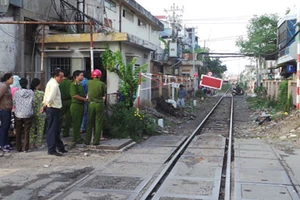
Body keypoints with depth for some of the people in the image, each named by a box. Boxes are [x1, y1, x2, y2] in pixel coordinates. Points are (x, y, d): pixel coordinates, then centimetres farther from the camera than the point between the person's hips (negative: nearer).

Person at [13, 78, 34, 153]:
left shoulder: (16, 92, -6)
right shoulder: (31, 92, -8)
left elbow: (14, 103, 0)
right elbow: (32, 103, -6)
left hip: (18, 115, 1)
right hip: (28, 115, -1)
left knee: (18, 132, 12)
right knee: (27, 132, 7)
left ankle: (18, 148, 17)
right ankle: (25, 148, 8)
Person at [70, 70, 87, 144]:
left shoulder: (80, 84, 17)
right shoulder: (73, 84, -12)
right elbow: (74, 95, -21)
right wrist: (84, 99, -14)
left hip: (81, 105, 9)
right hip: (76, 105, -9)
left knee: (79, 122, 14)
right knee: (76, 123, -3)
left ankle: (78, 137, 22)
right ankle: (76, 138, 4)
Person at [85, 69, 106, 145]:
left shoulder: (89, 83, -1)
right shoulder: (102, 84, -7)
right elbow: (104, 95, 2)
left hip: (91, 104, 2)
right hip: (99, 104, -2)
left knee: (89, 123, 11)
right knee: (98, 123, 4)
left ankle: (87, 141, 14)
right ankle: (96, 141, 6)